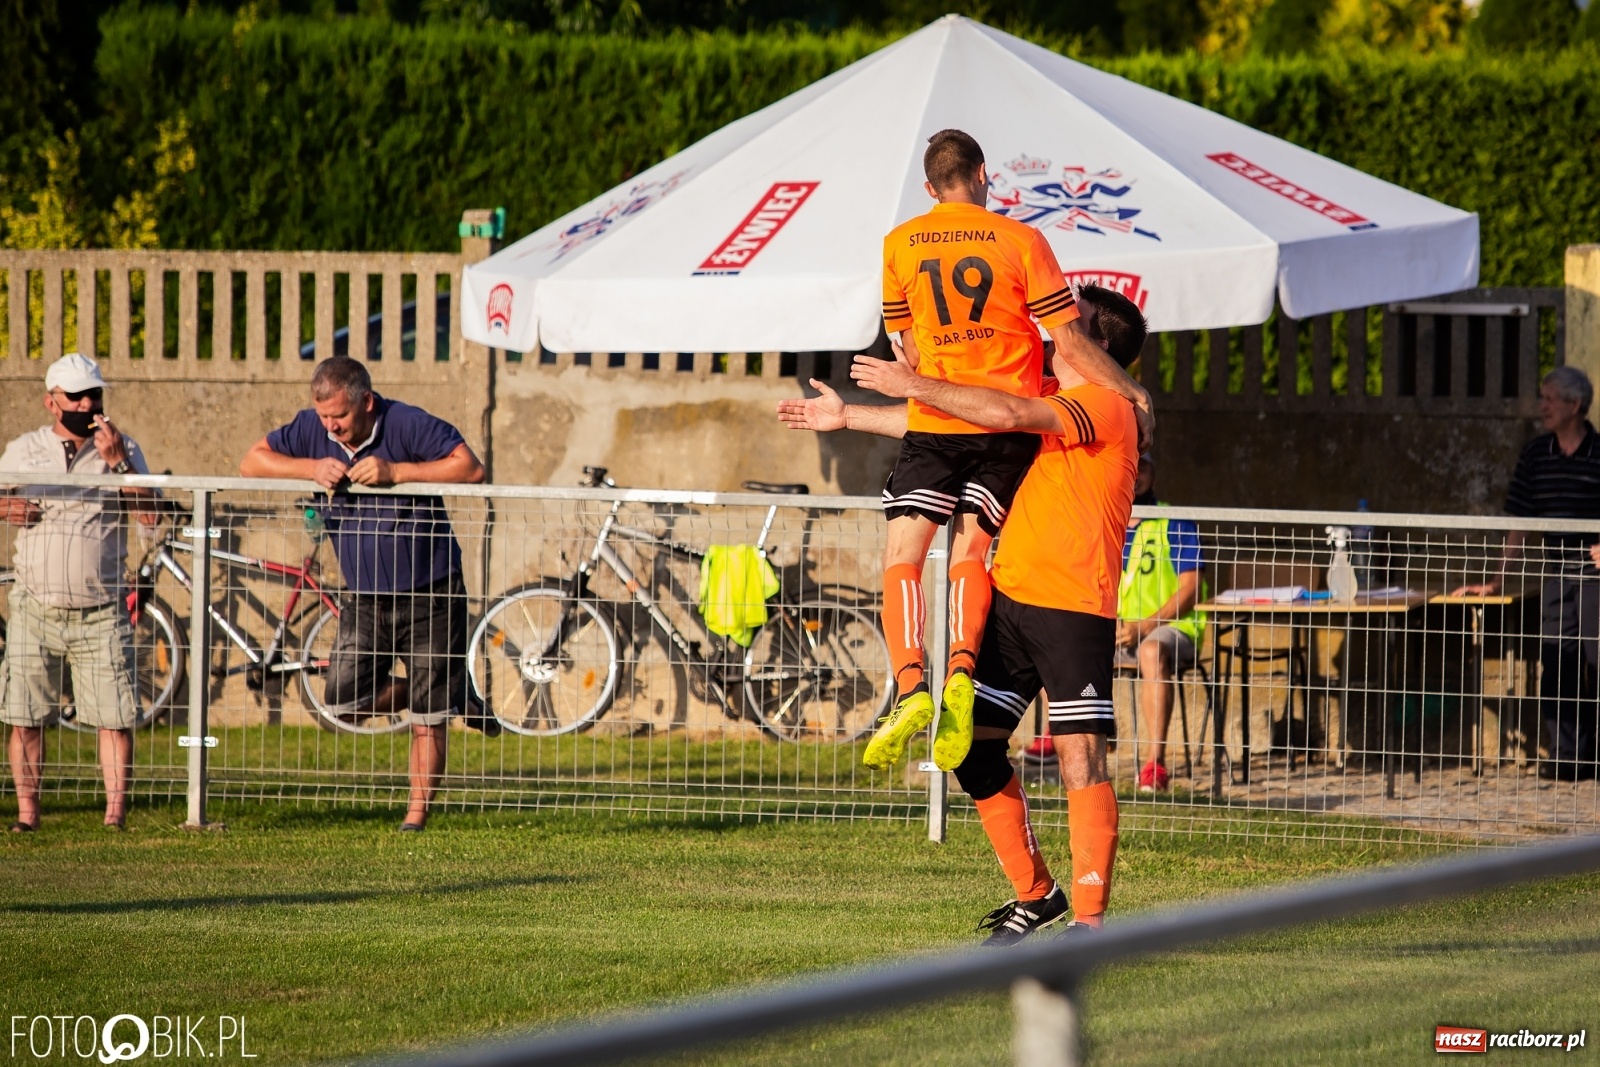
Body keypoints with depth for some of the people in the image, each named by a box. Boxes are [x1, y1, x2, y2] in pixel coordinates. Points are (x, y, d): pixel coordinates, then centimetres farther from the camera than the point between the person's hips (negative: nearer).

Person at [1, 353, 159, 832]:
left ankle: (116, 810, -5)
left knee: (115, 716, -6)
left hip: (100, 612, -1)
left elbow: (149, 513, -5)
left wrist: (117, 461, -15)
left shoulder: (122, 450, 6)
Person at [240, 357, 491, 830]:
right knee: (344, 701, -3)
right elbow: (252, 462, -2)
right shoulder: (313, 430, -4)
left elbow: (470, 468, -21)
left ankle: (417, 815, 10)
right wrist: (310, 468, -19)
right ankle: (447, 694, 20)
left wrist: (395, 471, -28)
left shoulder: (407, 424, -16)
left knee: (427, 718, -3)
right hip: (365, 598, 5)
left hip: (430, 594, -5)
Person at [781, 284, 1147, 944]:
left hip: (1074, 608, -9)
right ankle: (1034, 894, 16)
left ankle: (1091, 918, -14)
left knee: (1081, 754, -13)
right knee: (972, 742, 6)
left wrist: (914, 385, -15)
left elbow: (1006, 414, -21)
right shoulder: (1045, 403, 21)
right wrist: (848, 416, 31)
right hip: (1010, 596, 9)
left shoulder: (1105, 406, -8)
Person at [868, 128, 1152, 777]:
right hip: (1009, 420, 0)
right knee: (969, 548, 7)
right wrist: (1130, 392, 11)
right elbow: (1069, 343, 0)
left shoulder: (900, 244, 5)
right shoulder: (1020, 241, -1)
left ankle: (910, 687, -23)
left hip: (934, 423, 0)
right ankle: (961, 671, -19)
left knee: (903, 556, 0)